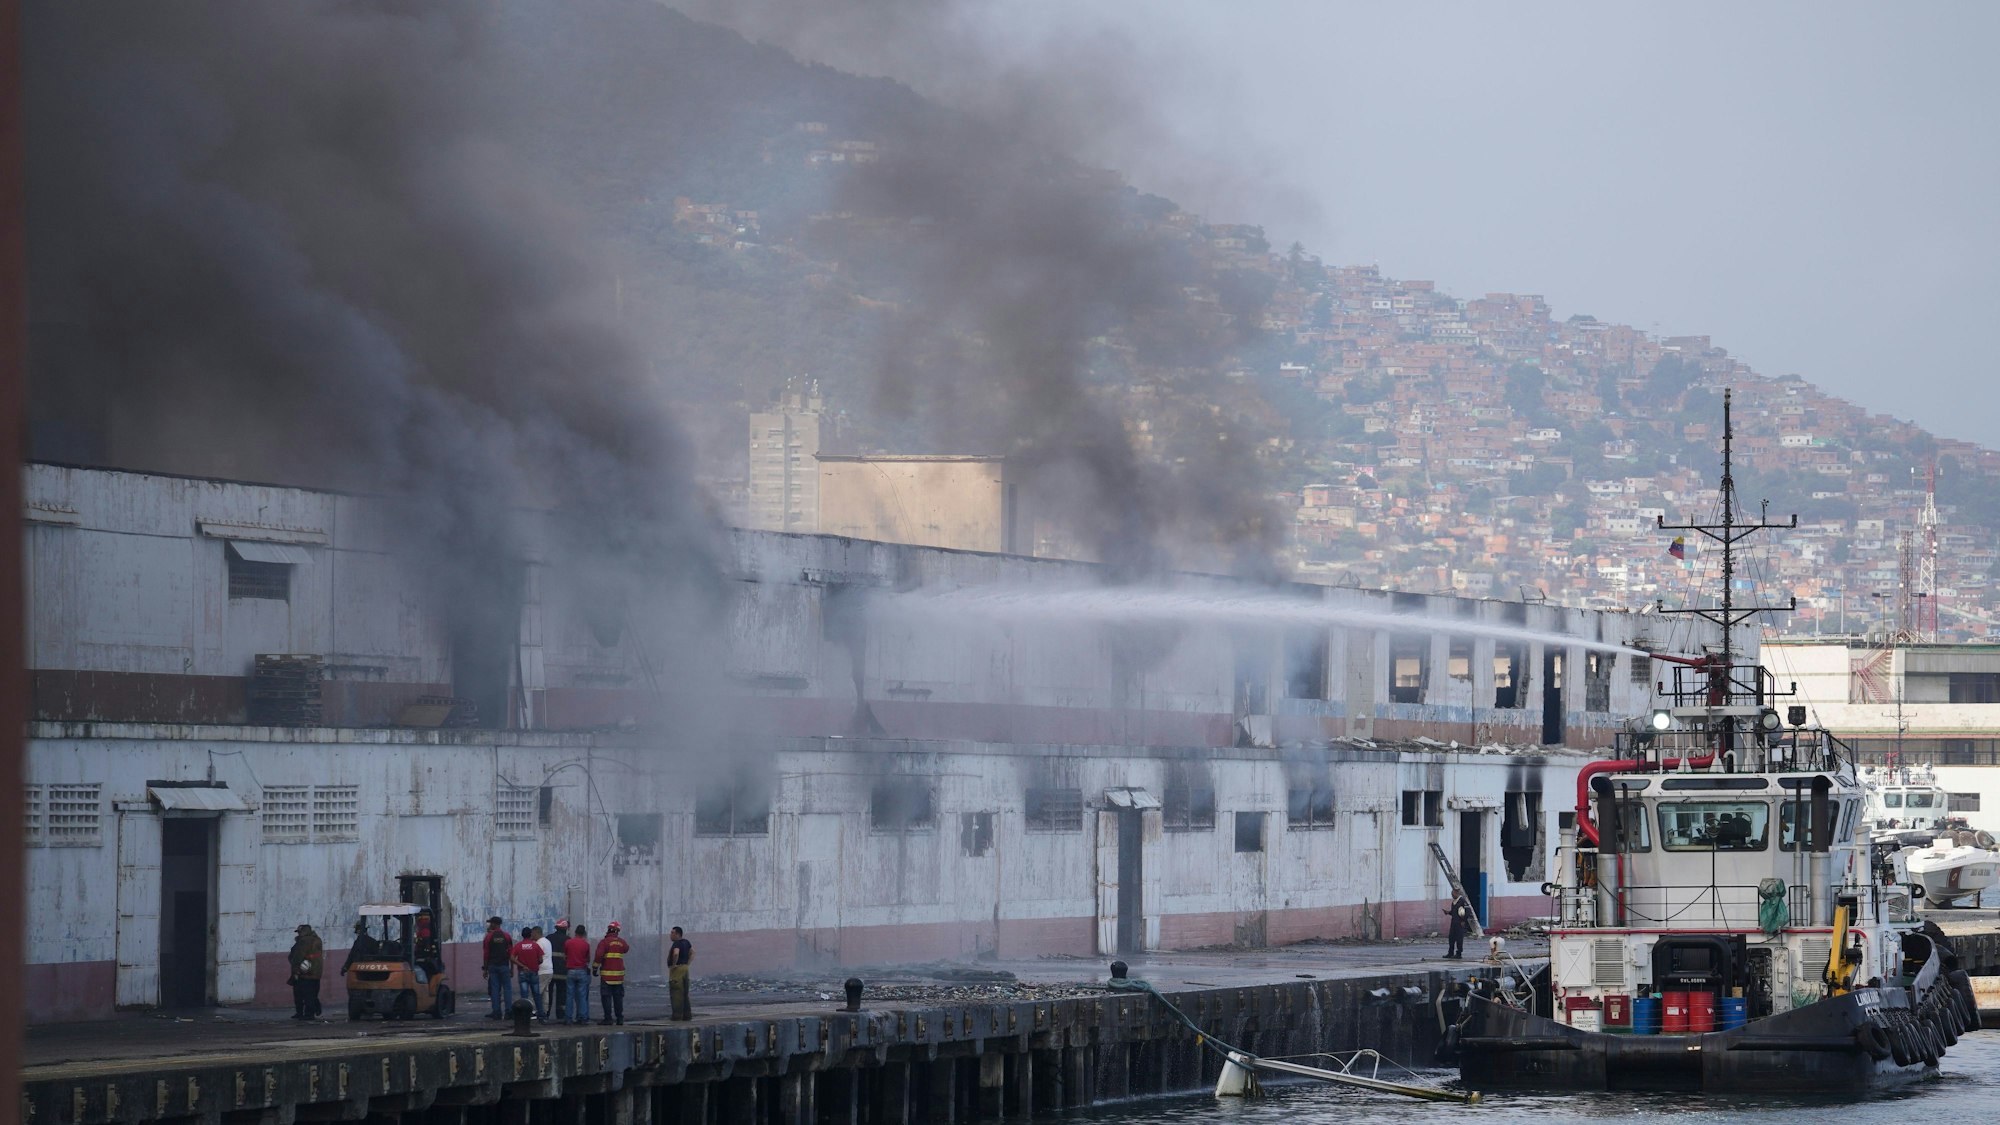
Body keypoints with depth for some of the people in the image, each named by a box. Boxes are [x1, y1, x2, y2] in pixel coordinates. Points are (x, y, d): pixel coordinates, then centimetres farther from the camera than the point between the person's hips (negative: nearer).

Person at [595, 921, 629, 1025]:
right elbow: (626, 949, 28)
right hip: (619, 974, 5)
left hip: (607, 974, -5)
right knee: (618, 997, 11)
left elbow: (599, 956, -18)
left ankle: (608, 1018, -6)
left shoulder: (604, 942, -9)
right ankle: (620, 1018, 12)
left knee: (606, 997, -2)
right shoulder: (621, 942, 6)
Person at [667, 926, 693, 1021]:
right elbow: (692, 953, 22)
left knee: (676, 993, -6)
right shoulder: (686, 942, 13)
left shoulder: (677, 944, -15)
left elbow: (676, 953, -34)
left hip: (677, 969, -9)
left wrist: (674, 964, -20)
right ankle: (687, 1014, 13)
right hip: (685, 969, 9)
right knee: (684, 993, 12)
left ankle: (677, 1014, -8)